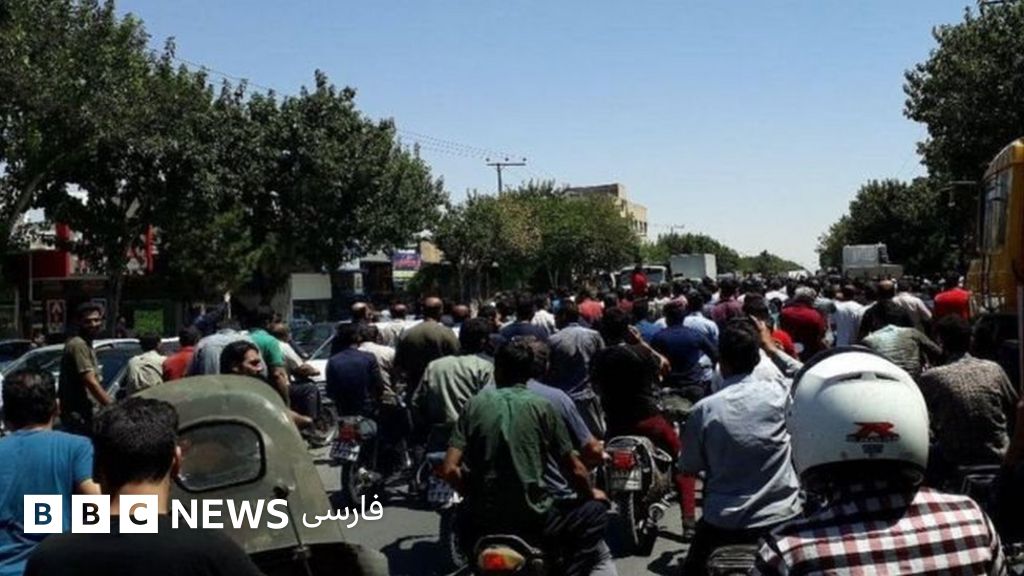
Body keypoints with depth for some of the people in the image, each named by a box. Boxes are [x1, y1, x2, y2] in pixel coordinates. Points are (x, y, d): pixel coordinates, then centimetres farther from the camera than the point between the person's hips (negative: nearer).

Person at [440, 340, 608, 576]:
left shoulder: (474, 405, 1)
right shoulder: (541, 406, -3)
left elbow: (449, 470, -6)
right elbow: (574, 470, 1)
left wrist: (475, 495, 12)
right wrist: (590, 494, 22)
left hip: (482, 525, 4)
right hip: (533, 522, -3)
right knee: (595, 512, 19)